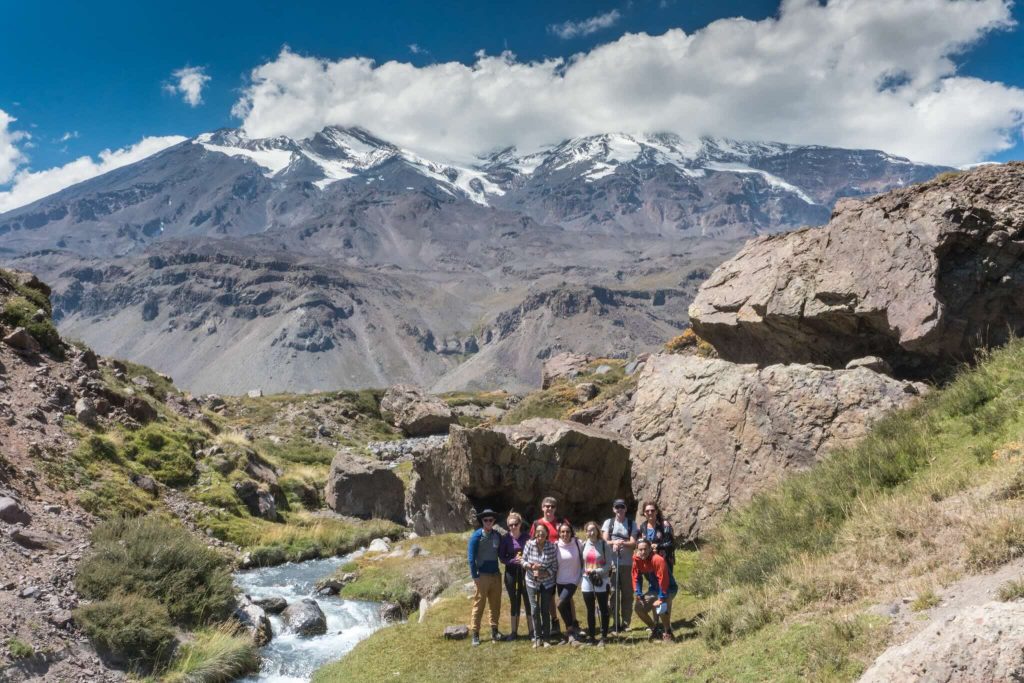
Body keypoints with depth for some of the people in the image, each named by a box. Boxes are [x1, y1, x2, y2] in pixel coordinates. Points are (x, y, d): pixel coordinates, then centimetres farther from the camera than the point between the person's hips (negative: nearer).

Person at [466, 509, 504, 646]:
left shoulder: (497, 535, 6)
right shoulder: (477, 536, -8)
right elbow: (471, 556, -9)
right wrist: (474, 575, -12)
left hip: (496, 574, 5)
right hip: (482, 575, -5)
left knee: (495, 604, 10)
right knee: (479, 604, -1)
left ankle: (494, 631, 20)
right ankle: (475, 634, 4)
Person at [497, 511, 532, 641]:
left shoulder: (527, 536, -4)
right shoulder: (505, 538, -4)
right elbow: (502, 557, -2)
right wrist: (514, 560, -17)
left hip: (525, 571, 0)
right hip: (511, 572, 0)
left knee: (528, 600, 2)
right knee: (514, 601, 7)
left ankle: (531, 631, 11)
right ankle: (514, 631, 17)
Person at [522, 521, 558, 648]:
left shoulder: (552, 546, -13)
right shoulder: (529, 544, -11)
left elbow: (555, 566, -8)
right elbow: (523, 561, -3)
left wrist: (544, 573, -21)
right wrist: (530, 566, -22)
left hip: (547, 582, 0)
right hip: (532, 582, 0)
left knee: (545, 610, 6)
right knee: (534, 610, 0)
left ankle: (546, 637, 19)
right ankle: (537, 637, 14)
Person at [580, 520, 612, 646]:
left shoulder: (604, 545, -6)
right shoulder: (584, 545, 4)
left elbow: (608, 564, -7)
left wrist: (597, 571, -18)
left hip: (601, 582, -3)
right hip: (587, 582, 3)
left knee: (604, 610, 4)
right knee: (590, 611, 10)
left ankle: (603, 637, 9)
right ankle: (591, 636, 19)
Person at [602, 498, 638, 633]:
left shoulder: (631, 524, 7)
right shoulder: (608, 523, 7)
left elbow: (633, 543, -3)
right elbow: (605, 542, 1)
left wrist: (621, 543, -19)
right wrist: (616, 543, -16)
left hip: (627, 563, 1)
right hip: (612, 563, -1)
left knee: (627, 594, 3)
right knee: (613, 593, -1)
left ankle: (625, 623, 12)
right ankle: (615, 623, 6)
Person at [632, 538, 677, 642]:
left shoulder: (658, 560, -30)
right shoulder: (637, 560, -11)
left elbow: (663, 580, -30)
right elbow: (636, 578, -2)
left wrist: (661, 598, -30)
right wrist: (639, 595, -9)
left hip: (668, 589, -7)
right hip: (654, 589, 7)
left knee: (661, 607, -32)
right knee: (639, 607, -6)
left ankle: (668, 633, -8)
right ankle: (655, 630, 14)